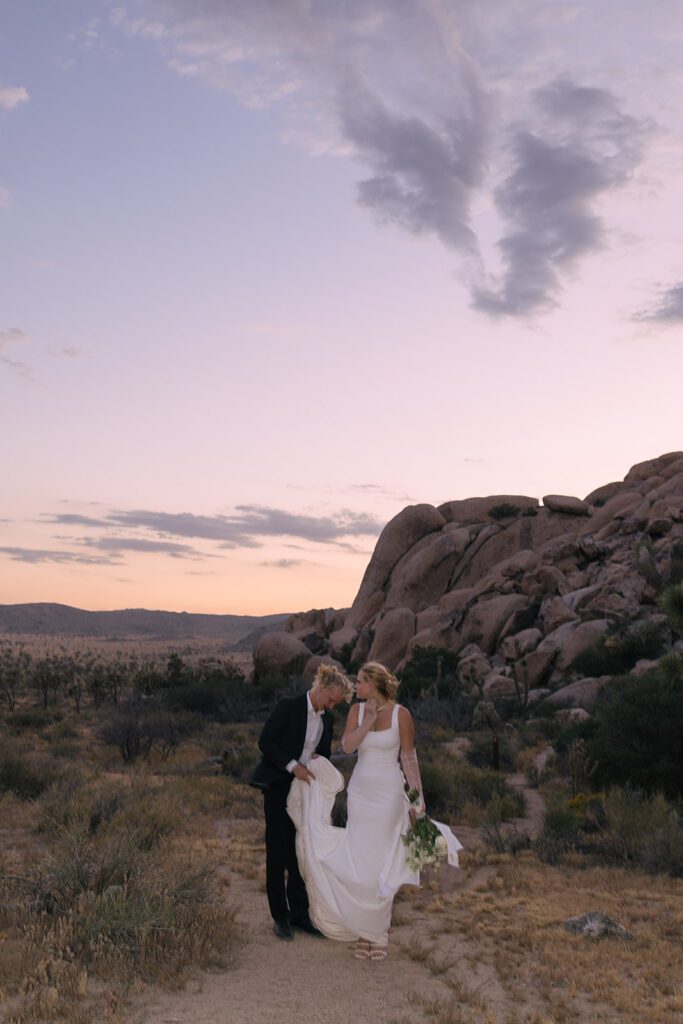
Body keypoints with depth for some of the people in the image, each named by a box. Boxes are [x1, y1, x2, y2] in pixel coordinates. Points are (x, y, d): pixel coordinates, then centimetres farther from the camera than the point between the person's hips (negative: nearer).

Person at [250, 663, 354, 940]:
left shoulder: (326, 719, 8)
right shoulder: (288, 707, -12)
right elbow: (265, 741, -15)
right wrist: (293, 765, -20)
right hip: (279, 788, -6)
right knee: (278, 853, 1)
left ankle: (299, 914, 15)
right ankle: (280, 916, 11)